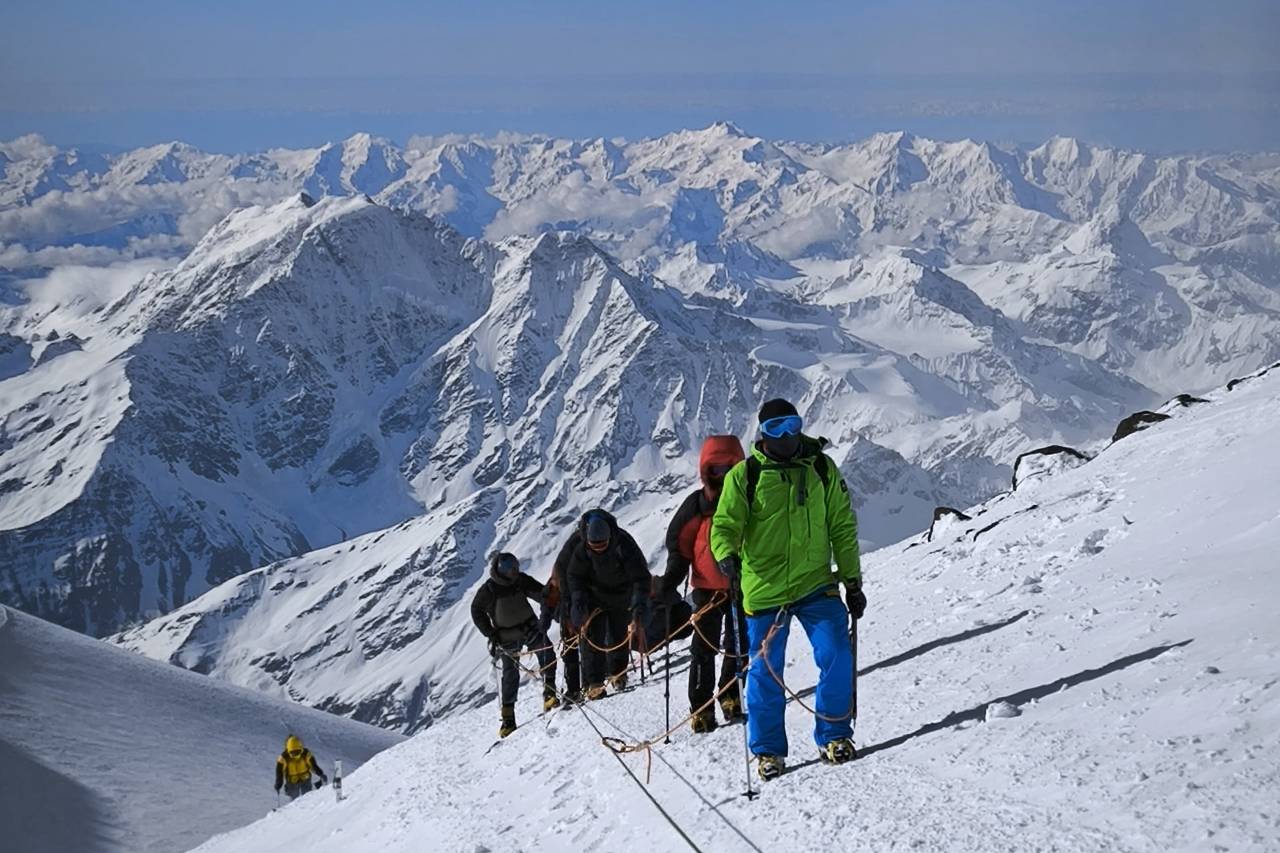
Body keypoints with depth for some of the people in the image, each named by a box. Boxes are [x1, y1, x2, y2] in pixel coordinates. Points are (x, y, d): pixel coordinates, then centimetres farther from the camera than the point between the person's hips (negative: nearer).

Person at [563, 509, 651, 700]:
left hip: (621, 595, 0)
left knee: (620, 634, 11)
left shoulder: (623, 543, -31)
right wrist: (578, 600, -27)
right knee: (593, 636, -10)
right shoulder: (578, 544, -26)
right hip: (593, 594, 0)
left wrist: (639, 604, -41)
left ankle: (617, 673, 34)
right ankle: (594, 683, -7)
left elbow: (641, 576, -29)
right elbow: (574, 575, -13)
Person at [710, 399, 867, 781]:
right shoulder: (745, 475, -2)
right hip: (764, 591, -1)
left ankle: (834, 736, 8)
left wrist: (852, 581, 9)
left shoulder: (821, 468, 5)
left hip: (816, 585, 1)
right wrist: (727, 556, -26)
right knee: (765, 673, 5)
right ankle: (768, 751, 20)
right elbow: (725, 525, -4)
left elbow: (842, 528, 10)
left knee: (836, 657, -11)